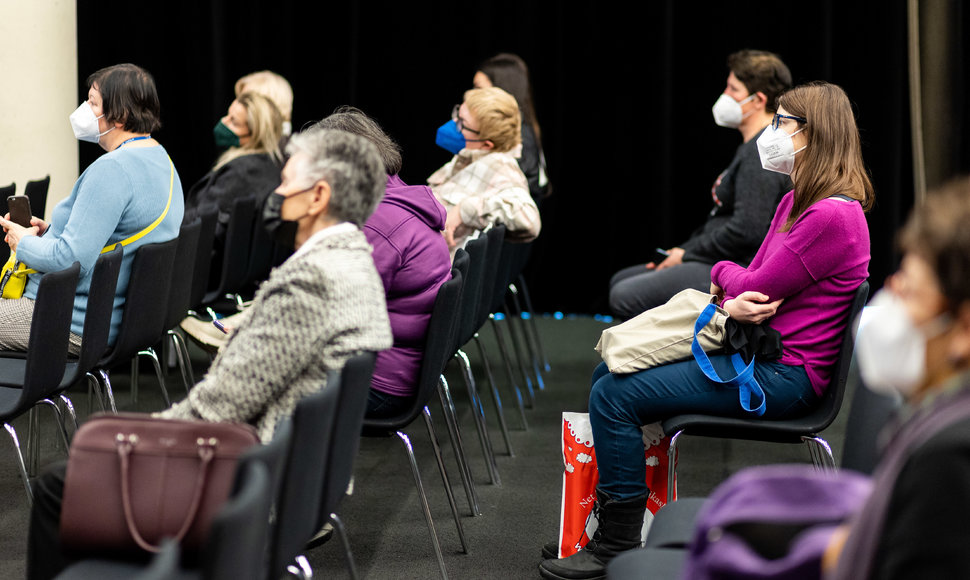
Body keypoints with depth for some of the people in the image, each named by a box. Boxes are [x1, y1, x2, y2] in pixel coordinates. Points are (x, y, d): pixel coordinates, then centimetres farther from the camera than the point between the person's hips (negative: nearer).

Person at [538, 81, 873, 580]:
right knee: (608, 374, 12)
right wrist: (731, 302, -12)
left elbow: (756, 287, -18)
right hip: (757, 352, 11)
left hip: (784, 376, -11)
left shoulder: (833, 216, -20)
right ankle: (608, 523, 15)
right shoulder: (795, 202, 13)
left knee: (615, 395, -15)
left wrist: (723, 273, 5)